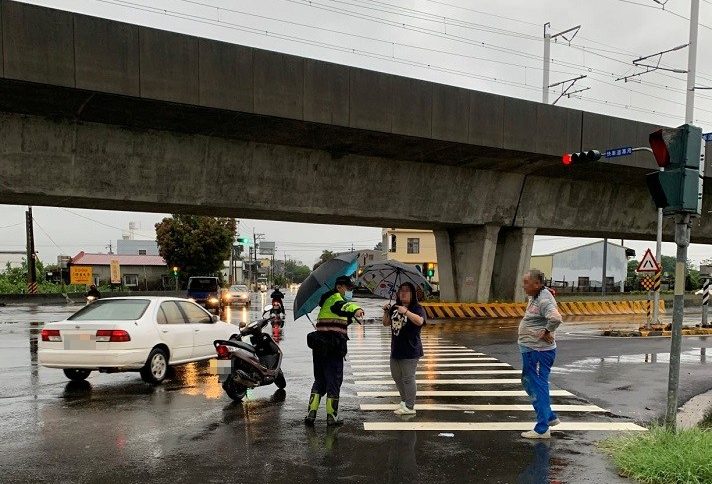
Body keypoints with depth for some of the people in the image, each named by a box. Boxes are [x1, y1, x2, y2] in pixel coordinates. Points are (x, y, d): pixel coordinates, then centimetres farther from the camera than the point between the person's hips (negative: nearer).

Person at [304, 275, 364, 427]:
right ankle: (332, 416, 8)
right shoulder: (335, 298, -8)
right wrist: (355, 309, -53)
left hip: (319, 346, 9)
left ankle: (311, 414, 12)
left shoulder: (327, 300, 22)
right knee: (334, 381, 1)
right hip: (333, 347, -9)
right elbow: (343, 306, -33)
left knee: (320, 380, 16)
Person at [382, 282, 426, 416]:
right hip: (396, 348, 8)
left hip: (410, 351, -8)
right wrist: (386, 312, -4)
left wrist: (406, 312, -35)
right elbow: (386, 323, 14)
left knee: (408, 378, -5)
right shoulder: (394, 307, 13)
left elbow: (420, 321, -27)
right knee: (396, 376, 17)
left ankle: (410, 407, 4)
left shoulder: (417, 308, -8)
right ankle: (404, 401, 35)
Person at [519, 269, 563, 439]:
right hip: (530, 350, 11)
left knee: (538, 388, -2)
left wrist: (547, 332, -24)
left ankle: (542, 429, 8)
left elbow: (556, 318, -39)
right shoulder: (535, 297, 10)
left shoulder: (544, 300, -21)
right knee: (528, 383, 21)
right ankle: (550, 417, 32)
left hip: (539, 352, -11)